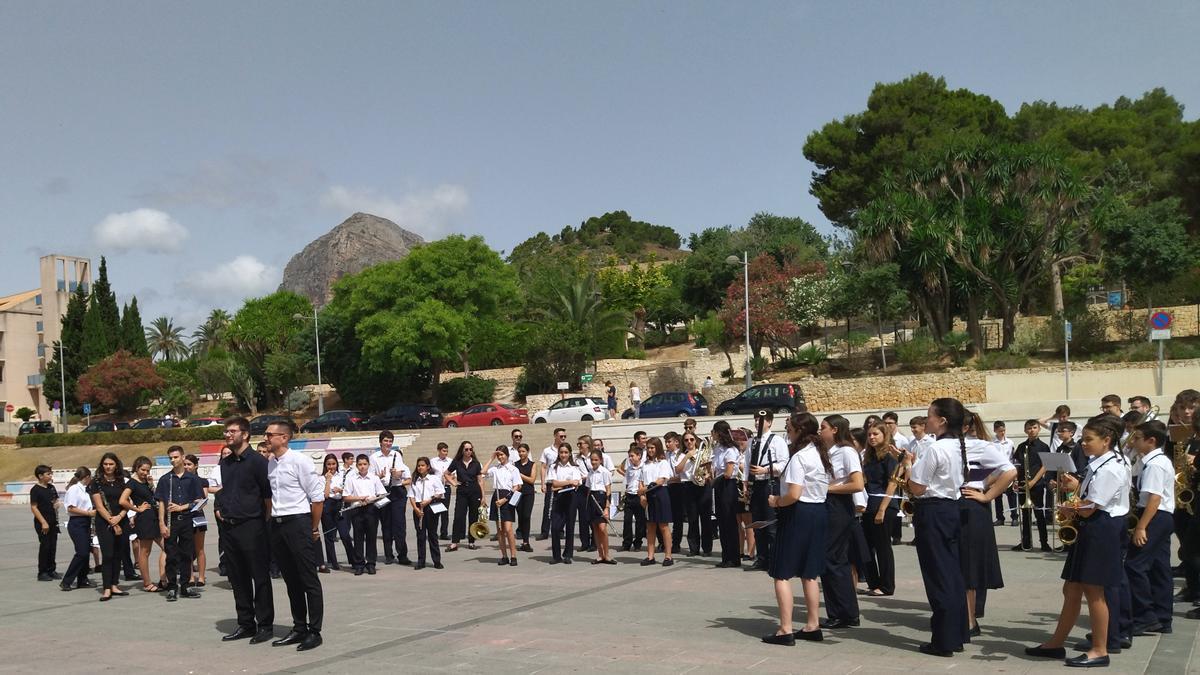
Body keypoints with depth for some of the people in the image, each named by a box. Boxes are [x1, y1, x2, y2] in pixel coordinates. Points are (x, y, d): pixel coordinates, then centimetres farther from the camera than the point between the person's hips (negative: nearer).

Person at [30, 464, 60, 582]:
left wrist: (57, 504, -2)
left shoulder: (51, 487, 10)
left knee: (52, 546, 9)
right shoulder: (35, 490, -10)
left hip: (53, 522, 7)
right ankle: (42, 572, 3)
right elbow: (34, 507, -13)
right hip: (42, 523, -7)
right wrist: (43, 522, -18)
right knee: (44, 546, -4)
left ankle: (51, 570, 18)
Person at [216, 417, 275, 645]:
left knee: (260, 577, 0)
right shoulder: (225, 463, 13)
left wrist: (263, 522, -5)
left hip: (252, 526, -7)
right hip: (230, 527, 7)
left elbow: (268, 496, -8)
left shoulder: (257, 461, -8)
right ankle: (245, 623, 21)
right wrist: (224, 510, 14)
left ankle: (265, 624, 7)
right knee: (237, 578, 11)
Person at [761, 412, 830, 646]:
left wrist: (776, 501, -6)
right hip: (819, 512, 9)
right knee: (808, 573, 16)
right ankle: (812, 626, 20)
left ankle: (785, 630, -6)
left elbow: (793, 495, -25)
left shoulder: (799, 457, -18)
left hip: (799, 514, -9)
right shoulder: (820, 453, 11)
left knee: (782, 573, -4)